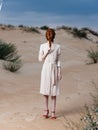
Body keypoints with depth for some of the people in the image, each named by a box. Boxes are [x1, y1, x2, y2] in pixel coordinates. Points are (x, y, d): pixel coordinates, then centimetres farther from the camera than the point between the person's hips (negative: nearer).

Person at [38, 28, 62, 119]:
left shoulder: (57, 46, 0)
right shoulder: (43, 46, 0)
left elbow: (58, 61, 3)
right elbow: (40, 59, 2)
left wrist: (59, 73, 0)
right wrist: (47, 53, -13)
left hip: (54, 69, 0)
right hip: (46, 69, 0)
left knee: (53, 92, 4)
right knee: (45, 91, 6)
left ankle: (53, 112, 13)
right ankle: (46, 110, 22)